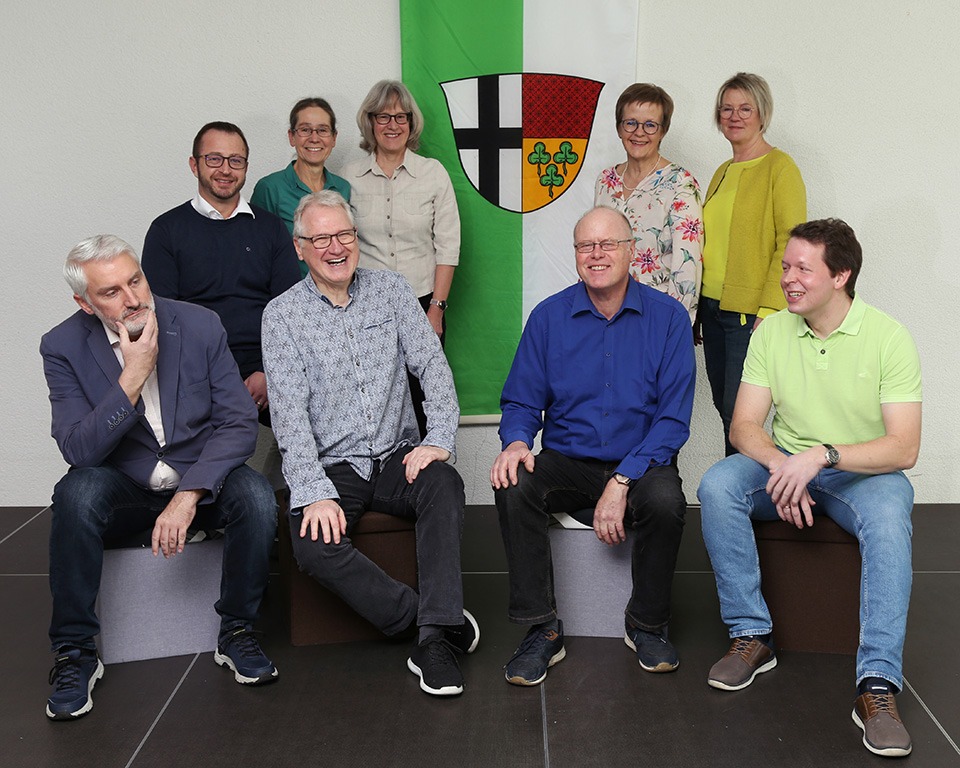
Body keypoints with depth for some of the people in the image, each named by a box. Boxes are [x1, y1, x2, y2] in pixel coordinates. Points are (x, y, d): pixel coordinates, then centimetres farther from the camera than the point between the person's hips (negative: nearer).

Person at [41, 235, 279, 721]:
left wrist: (189, 496, -23)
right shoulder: (63, 347, -9)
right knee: (77, 493, -32)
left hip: (200, 480, 1)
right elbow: (79, 451, -18)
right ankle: (74, 653, -16)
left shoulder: (199, 325, -8)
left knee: (255, 496, -29)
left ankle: (236, 632, -7)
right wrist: (132, 379, -28)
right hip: (122, 489, 0)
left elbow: (240, 422, -11)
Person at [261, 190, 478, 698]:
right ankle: (437, 620, -18)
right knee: (313, 544, -29)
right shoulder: (282, 314, 0)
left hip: (396, 458, 2)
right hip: (332, 468, -1)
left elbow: (432, 366, 0)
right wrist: (315, 493, -21)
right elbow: (290, 412, -9)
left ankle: (436, 638, -31)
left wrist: (438, 439, -17)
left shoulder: (391, 290, 8)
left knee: (444, 483, -31)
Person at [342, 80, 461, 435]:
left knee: (422, 402, 0)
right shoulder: (350, 177, 5)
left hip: (422, 304, 0)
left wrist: (436, 308, -3)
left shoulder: (433, 173, 4)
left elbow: (447, 246, 3)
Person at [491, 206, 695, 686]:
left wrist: (622, 483, -20)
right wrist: (516, 442, -19)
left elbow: (673, 419, -8)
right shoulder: (549, 317, 2)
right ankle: (541, 629, -14)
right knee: (513, 487, -28)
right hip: (566, 462, 2)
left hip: (640, 465, -1)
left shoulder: (668, 317, -4)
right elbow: (521, 402, 6)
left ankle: (646, 624, -6)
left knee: (666, 501, -33)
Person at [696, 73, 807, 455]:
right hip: (713, 307, 7)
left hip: (751, 312, -7)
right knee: (724, 408, 10)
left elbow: (791, 244, -13)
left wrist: (770, 311, -19)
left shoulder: (779, 167, -6)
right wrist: (697, 310, 16)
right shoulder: (723, 173, 17)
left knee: (739, 414, -6)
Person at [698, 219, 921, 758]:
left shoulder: (888, 338, -11)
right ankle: (753, 636, -15)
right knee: (717, 485, -25)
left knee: (888, 516, -36)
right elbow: (745, 426, -4)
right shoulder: (772, 332, -1)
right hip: (784, 464, 3)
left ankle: (878, 684, -33)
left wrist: (821, 456, -31)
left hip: (862, 472, -3)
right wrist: (781, 468, -25)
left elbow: (903, 449, -17)